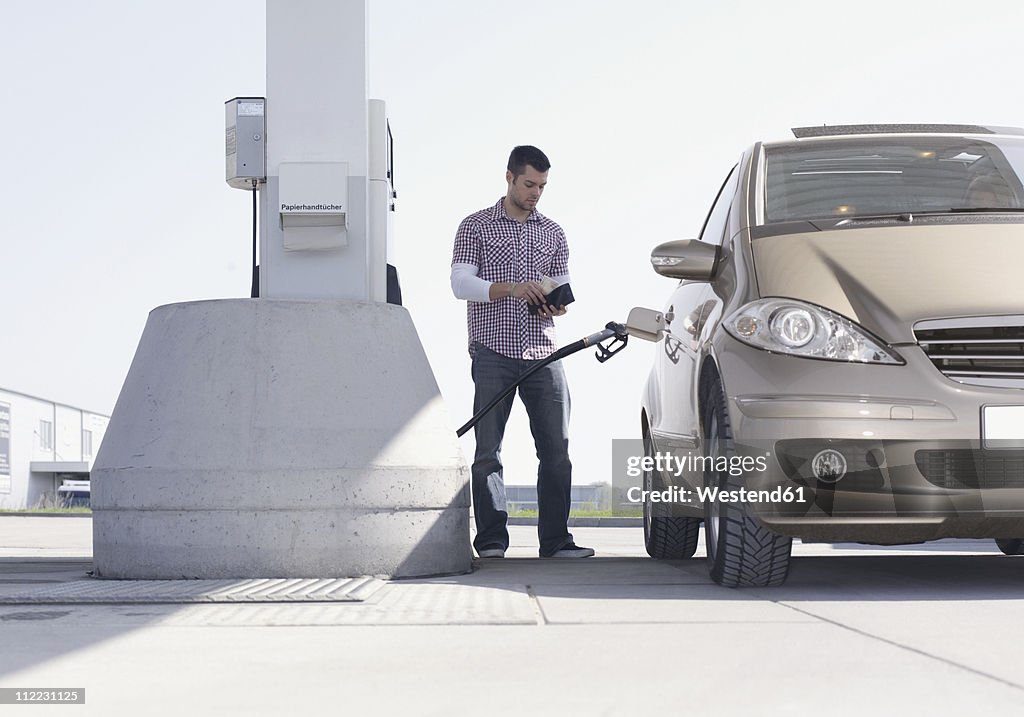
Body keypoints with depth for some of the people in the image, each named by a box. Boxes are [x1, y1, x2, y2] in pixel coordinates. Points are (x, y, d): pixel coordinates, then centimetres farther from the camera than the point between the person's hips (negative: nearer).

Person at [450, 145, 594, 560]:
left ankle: (555, 540, 4)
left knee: (556, 449, 0)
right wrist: (511, 289, -19)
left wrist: (557, 307, -7)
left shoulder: (552, 233, 17)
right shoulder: (475, 226, 6)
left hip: (543, 353, 3)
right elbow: (461, 283, -5)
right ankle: (491, 540, 0)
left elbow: (563, 289, 18)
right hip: (493, 351, -3)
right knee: (488, 450, -4)